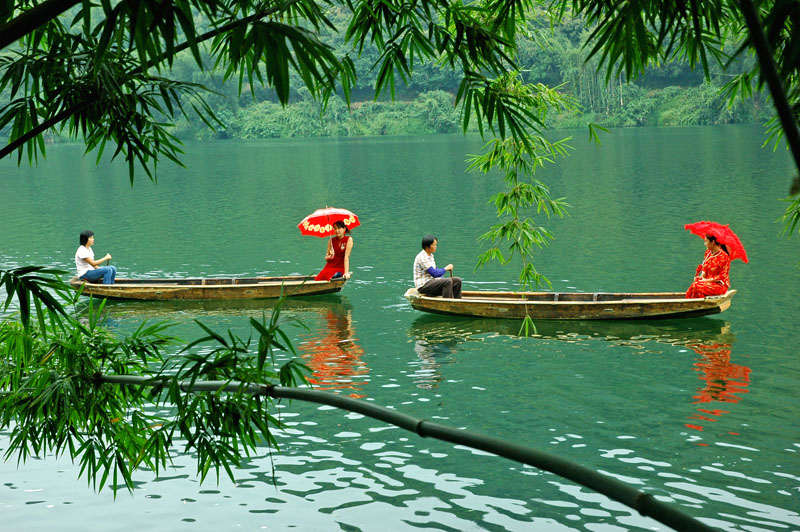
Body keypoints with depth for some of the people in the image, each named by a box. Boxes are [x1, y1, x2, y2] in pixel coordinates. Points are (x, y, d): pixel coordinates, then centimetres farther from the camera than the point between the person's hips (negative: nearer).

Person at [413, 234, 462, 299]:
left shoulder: (430, 255, 13)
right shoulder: (422, 257, -18)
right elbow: (434, 273, -20)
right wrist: (446, 268, -7)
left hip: (431, 282, 10)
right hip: (423, 286, -10)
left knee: (457, 280, 0)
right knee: (448, 281, -30)